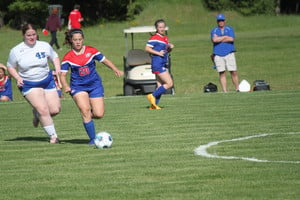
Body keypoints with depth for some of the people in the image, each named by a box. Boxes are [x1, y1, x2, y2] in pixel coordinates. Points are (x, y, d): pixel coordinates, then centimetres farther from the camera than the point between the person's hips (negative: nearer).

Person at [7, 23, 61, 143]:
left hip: (47, 81, 3)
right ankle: (53, 136, -3)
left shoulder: (45, 46, -2)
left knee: (55, 110, -3)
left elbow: (55, 57, 14)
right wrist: (18, 78, -12)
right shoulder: (16, 51, -6)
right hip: (28, 85, -3)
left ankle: (37, 114, 30)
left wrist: (58, 71, -1)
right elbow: (10, 67, 5)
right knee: (43, 110, -17)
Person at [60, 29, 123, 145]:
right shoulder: (68, 57, -4)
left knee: (99, 114, -8)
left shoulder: (91, 51, -2)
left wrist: (116, 70, -10)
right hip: (78, 87, -1)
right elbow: (62, 74, -5)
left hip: (95, 84, 1)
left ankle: (90, 114, 29)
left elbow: (105, 60, 5)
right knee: (85, 109, -22)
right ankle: (92, 139, -11)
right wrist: (66, 86, -24)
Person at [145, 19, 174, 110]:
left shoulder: (165, 38, 17)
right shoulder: (154, 38, -10)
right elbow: (147, 48, -15)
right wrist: (158, 53, -20)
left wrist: (170, 47, 7)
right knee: (169, 84, -12)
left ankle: (153, 105, 10)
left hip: (163, 65, 9)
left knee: (160, 87, 8)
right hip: (158, 64, -9)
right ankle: (152, 96, -7)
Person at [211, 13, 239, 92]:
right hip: (218, 55, 0)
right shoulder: (214, 31, 10)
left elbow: (231, 39, -7)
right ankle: (225, 91, -2)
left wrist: (219, 39, -5)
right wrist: (225, 37, -4)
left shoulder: (230, 29, 11)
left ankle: (237, 89, 5)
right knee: (222, 73, -3)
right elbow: (214, 40, -10)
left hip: (229, 53, 0)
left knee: (234, 72, -5)